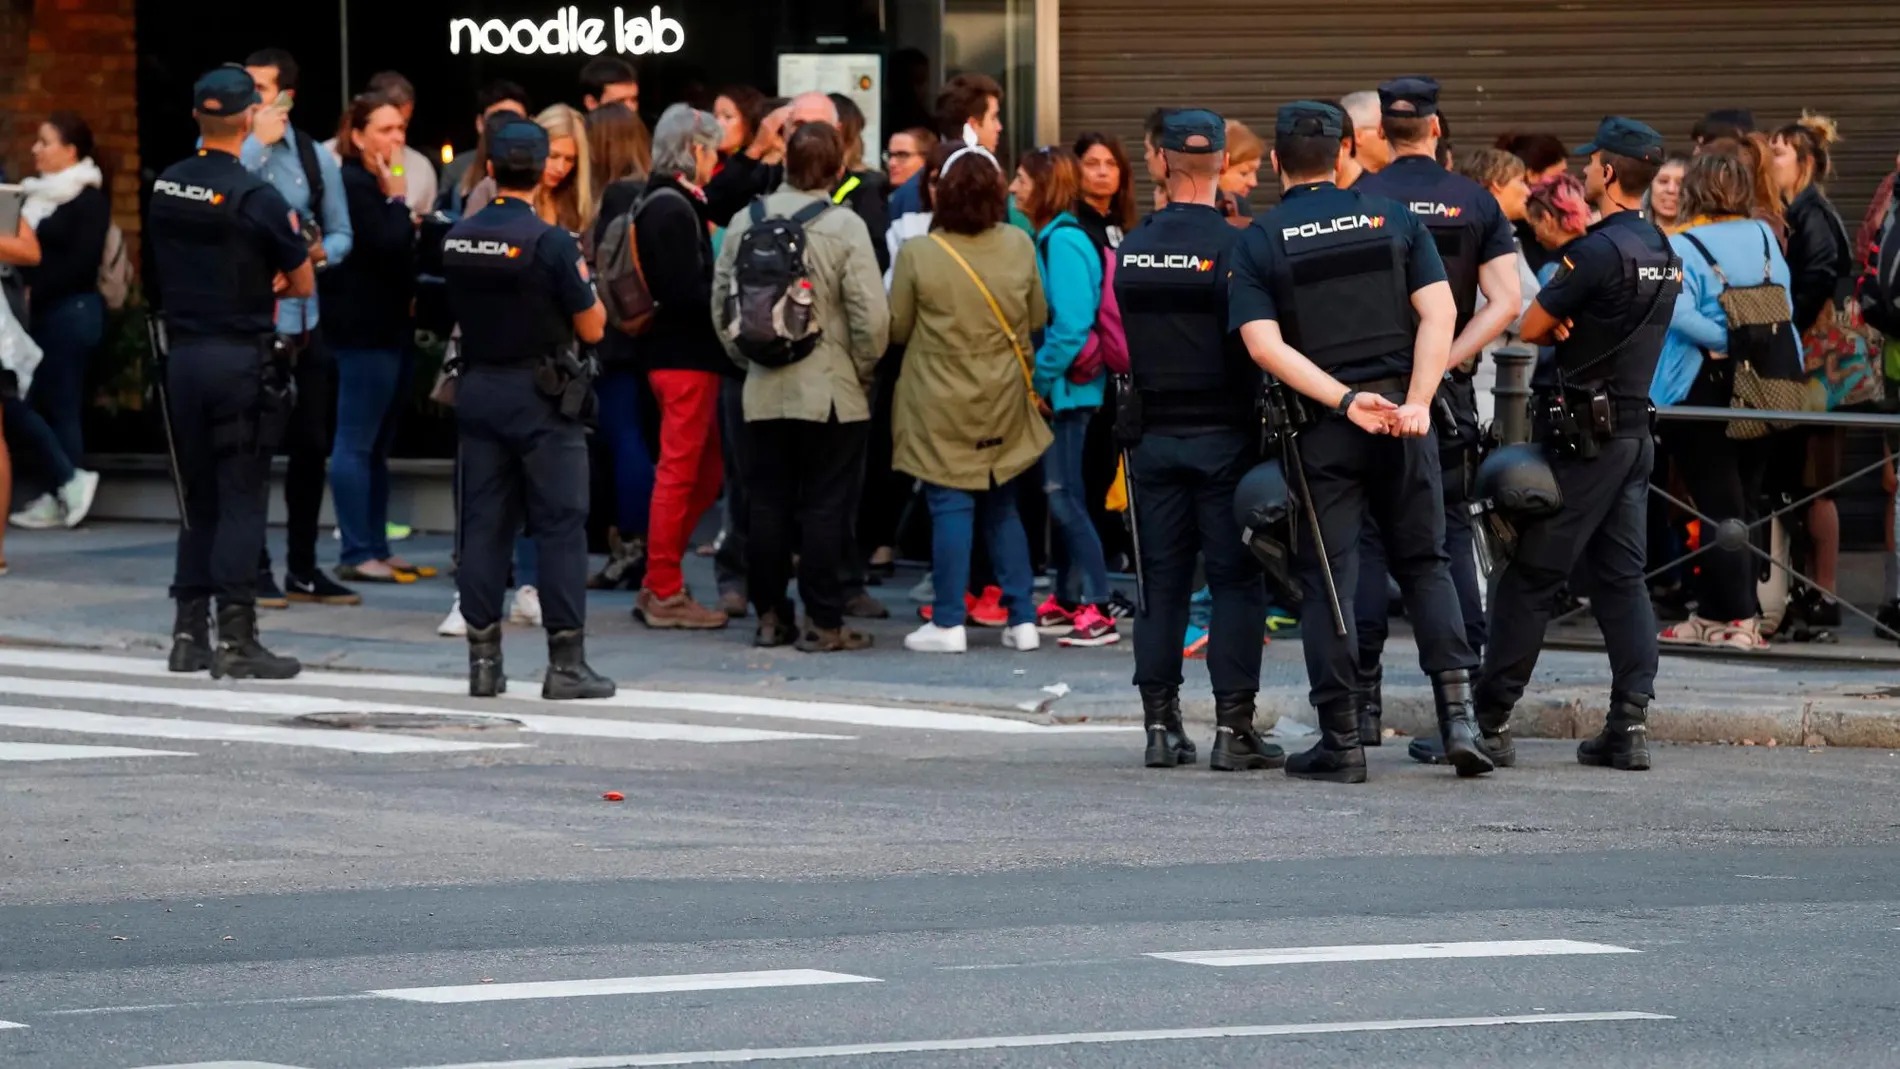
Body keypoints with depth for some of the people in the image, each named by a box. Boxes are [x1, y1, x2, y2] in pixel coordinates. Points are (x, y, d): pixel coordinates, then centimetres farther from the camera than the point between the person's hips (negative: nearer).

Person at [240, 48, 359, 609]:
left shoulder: (316, 159, 7)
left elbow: (342, 234, 13)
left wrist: (322, 252, -9)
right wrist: (257, 143, -18)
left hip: (302, 318, 3)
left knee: (311, 445, 8)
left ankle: (302, 568, 19)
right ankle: (256, 568, 7)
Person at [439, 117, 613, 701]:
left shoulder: (457, 239, 2)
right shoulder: (551, 242, -15)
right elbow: (592, 328, -9)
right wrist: (582, 278, 7)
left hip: (477, 390, 5)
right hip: (540, 397, -5)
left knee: (483, 523, 8)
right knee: (561, 526, -1)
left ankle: (483, 659, 9)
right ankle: (566, 662, -3)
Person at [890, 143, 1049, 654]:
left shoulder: (917, 254, -15)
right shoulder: (1019, 247, -6)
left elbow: (897, 328, -5)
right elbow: (1037, 316, 5)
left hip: (941, 406, -3)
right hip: (1004, 403, 3)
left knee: (951, 507, 1)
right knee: (1002, 507, 14)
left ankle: (948, 623, 1)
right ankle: (1023, 619, 13)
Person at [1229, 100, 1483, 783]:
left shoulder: (1259, 243, 0)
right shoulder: (1392, 219, 5)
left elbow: (1265, 345, -11)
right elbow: (1439, 313, -5)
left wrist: (1346, 401, -15)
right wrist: (1415, 402, -11)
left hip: (1319, 426, -2)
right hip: (1403, 414, 2)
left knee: (1327, 578, 3)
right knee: (1424, 564, 13)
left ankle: (1341, 741, 2)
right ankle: (1458, 713, -1)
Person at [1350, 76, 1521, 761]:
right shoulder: (1476, 203, 4)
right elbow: (1505, 302, -5)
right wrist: (1445, 362, -6)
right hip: (1448, 396, 2)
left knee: (1365, 543, 3)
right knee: (1450, 539, 4)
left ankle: (1362, 699, 1)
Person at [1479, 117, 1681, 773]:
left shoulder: (1599, 250, -16)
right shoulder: (1664, 253, 12)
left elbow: (1530, 327, -13)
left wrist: (1559, 329, 7)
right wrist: (1572, 330, -2)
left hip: (1583, 435, -8)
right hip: (1636, 426, 8)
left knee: (1529, 576, -3)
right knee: (1622, 576, 8)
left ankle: (1491, 719, -1)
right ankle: (1630, 723, 2)